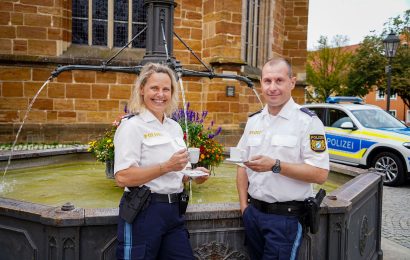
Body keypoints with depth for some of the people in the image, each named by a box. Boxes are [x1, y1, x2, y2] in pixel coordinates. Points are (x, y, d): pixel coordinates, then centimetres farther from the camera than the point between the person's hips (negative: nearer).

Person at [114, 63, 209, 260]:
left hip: (174, 210, 7)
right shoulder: (132, 125, -10)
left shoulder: (175, 127, 12)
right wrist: (166, 166, -22)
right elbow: (122, 177, -19)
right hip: (143, 211, -7)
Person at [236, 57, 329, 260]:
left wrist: (275, 165, -24)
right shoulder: (253, 121, 7)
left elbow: (320, 174, -16)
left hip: (285, 216, -5)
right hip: (253, 212, 6)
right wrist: (244, 205, 4)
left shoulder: (308, 121, -10)